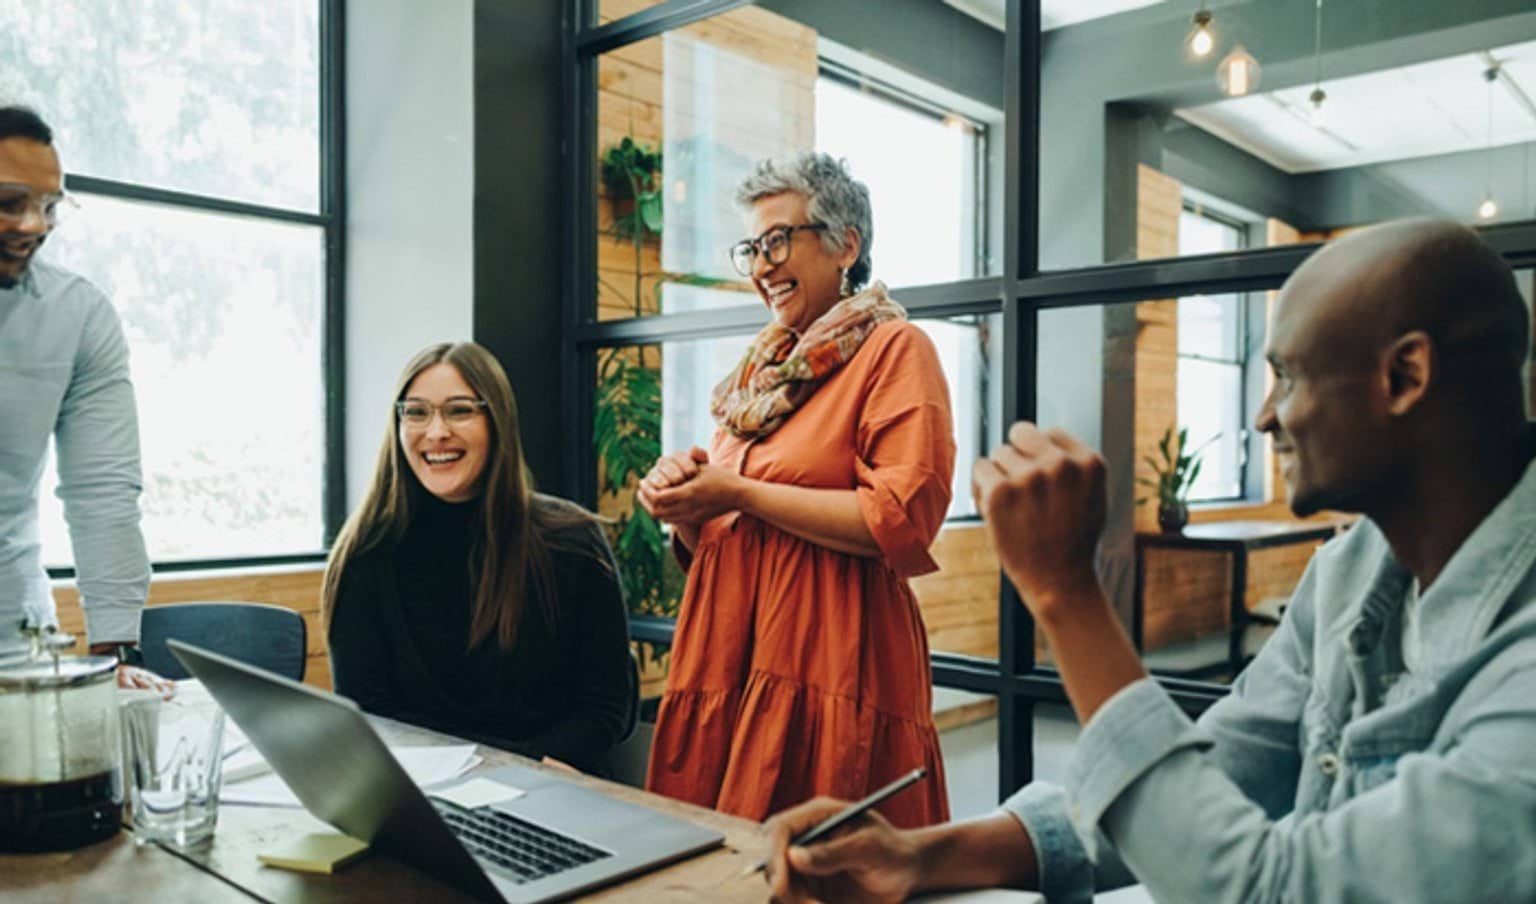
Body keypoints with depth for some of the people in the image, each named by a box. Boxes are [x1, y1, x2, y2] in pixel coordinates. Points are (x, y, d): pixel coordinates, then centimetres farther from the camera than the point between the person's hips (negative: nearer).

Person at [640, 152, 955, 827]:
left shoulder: (893, 348, -2)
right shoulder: (762, 366, 18)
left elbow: (903, 519, -16)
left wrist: (741, 494, -12)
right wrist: (685, 506, 0)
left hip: (832, 664, -6)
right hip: (729, 658, 7)